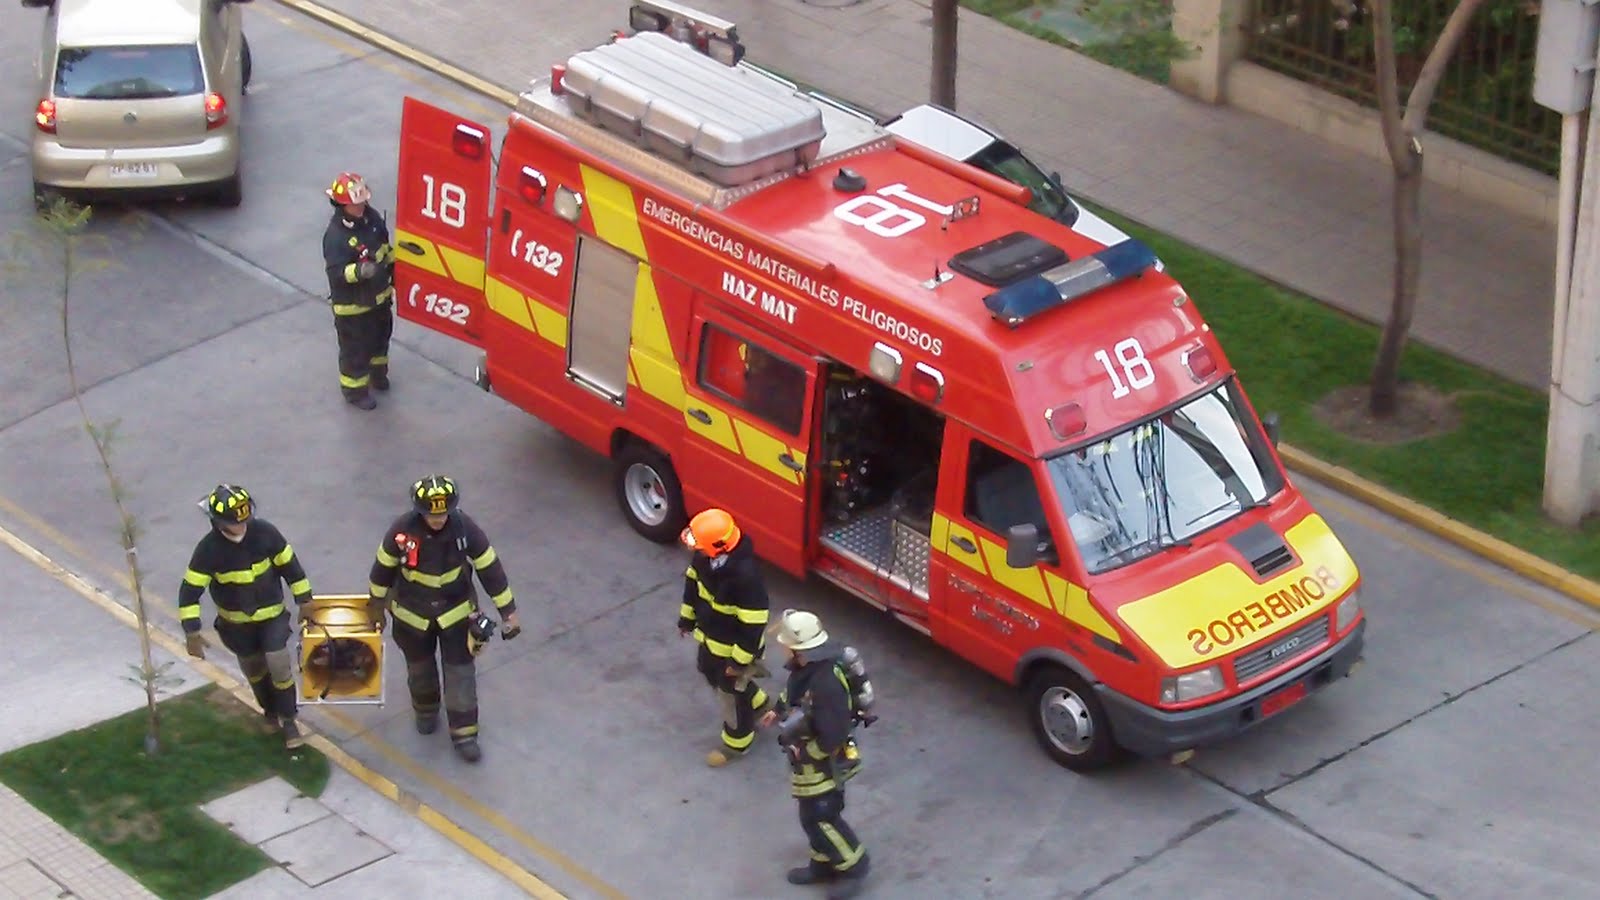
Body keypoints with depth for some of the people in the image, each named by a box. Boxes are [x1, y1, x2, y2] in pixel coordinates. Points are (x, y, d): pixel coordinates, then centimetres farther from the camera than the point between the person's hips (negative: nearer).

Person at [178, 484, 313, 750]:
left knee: (279, 666, -10)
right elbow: (190, 591, -20)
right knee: (254, 670, 17)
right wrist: (192, 633, -24)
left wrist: (304, 601, -3)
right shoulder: (209, 549, -25)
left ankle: (288, 721, 10)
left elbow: (290, 566, -7)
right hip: (236, 622, 0)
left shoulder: (264, 533, -21)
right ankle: (272, 712, 42)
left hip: (272, 615, 0)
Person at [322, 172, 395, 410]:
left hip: (379, 295, 8)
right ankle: (355, 390, 29)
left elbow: (386, 247, 10)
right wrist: (359, 271, -53)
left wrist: (393, 272, 17)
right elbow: (337, 271, -35)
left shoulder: (371, 217, -7)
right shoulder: (335, 236, -31)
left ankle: (377, 372, 55)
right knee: (355, 349, 9)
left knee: (380, 337, 29)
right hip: (352, 305, -8)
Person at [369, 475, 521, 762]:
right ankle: (426, 710, 49)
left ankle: (464, 734, 13)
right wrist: (377, 604, 7)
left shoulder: (465, 528, -24)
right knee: (420, 668, 21)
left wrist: (508, 611, -10)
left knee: (461, 673, 1)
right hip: (413, 613, 1)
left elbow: (490, 568, -15)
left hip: (456, 611, -1)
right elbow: (384, 567, -7)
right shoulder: (402, 531, -25)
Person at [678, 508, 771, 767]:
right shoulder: (705, 556, -17)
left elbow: (754, 622, -31)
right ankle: (757, 703, 55)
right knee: (709, 670, 31)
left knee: (731, 691, 14)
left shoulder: (745, 575, -41)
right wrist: (687, 617, 16)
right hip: (709, 634, 8)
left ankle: (737, 742, 40)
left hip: (733, 644, -8)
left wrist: (741, 659, -22)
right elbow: (694, 580, 5)